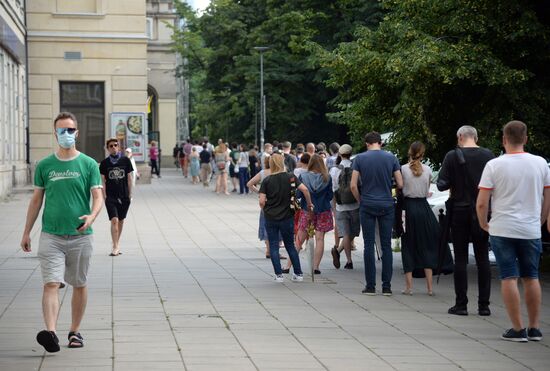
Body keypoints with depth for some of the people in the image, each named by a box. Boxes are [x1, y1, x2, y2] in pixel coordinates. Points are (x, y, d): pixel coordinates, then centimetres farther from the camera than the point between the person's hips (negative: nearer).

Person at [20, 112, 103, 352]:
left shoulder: (88, 164, 2)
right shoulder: (44, 166, 6)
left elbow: (98, 196, -4)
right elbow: (36, 199, 12)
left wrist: (92, 216, -25)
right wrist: (26, 232, 12)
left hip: (80, 235, 0)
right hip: (51, 235, 0)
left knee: (79, 285, 10)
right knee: (51, 284, -13)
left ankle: (75, 331, 24)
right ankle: (51, 332, -25)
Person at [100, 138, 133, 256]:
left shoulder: (125, 160, 2)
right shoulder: (104, 163, 0)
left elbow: (129, 178, 7)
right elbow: (103, 181, 2)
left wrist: (130, 194, 7)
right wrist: (104, 196, -4)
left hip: (124, 196, 2)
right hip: (111, 196, -2)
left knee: (121, 220, 12)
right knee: (114, 220, -13)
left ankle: (117, 243, 28)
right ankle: (115, 247, -13)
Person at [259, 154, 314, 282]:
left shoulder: (267, 180, -4)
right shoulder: (290, 177, -3)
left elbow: (262, 201, -9)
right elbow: (304, 189, -15)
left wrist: (266, 211, 10)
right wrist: (309, 203, -1)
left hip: (270, 218, -1)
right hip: (287, 217, 1)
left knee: (273, 246, 7)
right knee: (290, 246, 14)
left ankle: (279, 275, 2)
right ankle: (298, 274, 13)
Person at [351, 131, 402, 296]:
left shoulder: (360, 159, -2)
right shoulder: (391, 158, 1)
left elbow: (353, 185, -5)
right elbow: (400, 184, 0)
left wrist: (360, 201, 10)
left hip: (367, 206, -1)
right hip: (387, 206, 1)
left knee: (369, 245, 3)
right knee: (386, 245, 5)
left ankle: (370, 286, 3)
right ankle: (386, 286, 5)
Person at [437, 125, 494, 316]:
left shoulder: (452, 156, -8)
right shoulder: (488, 155, -2)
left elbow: (442, 184, -10)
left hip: (460, 211, -2)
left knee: (460, 259, 3)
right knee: (483, 258, 7)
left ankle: (461, 304, 3)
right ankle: (484, 305, 7)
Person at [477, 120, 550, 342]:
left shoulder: (494, 165, -7)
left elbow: (482, 203, -8)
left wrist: (483, 224, 9)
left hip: (502, 230, -3)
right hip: (531, 230, 3)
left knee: (509, 278, 0)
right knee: (531, 278, 13)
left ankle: (517, 329, 0)